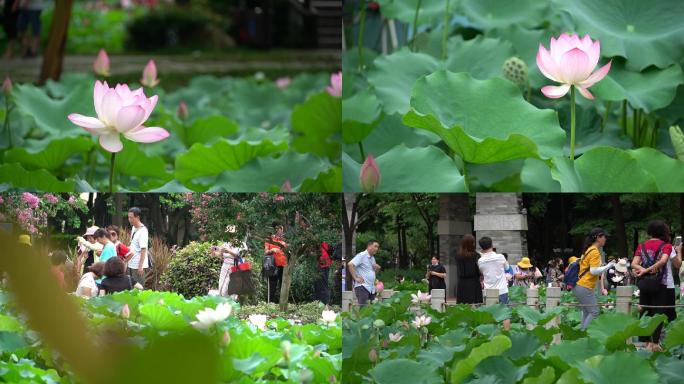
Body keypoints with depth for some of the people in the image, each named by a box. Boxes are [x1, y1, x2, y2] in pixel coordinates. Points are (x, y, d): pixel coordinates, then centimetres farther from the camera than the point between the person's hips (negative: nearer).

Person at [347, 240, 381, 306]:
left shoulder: (372, 258, 21)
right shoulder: (361, 256, -7)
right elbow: (350, 264, -18)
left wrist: (377, 268, 9)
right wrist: (355, 278, -17)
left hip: (372, 288, 9)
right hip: (362, 287, -9)